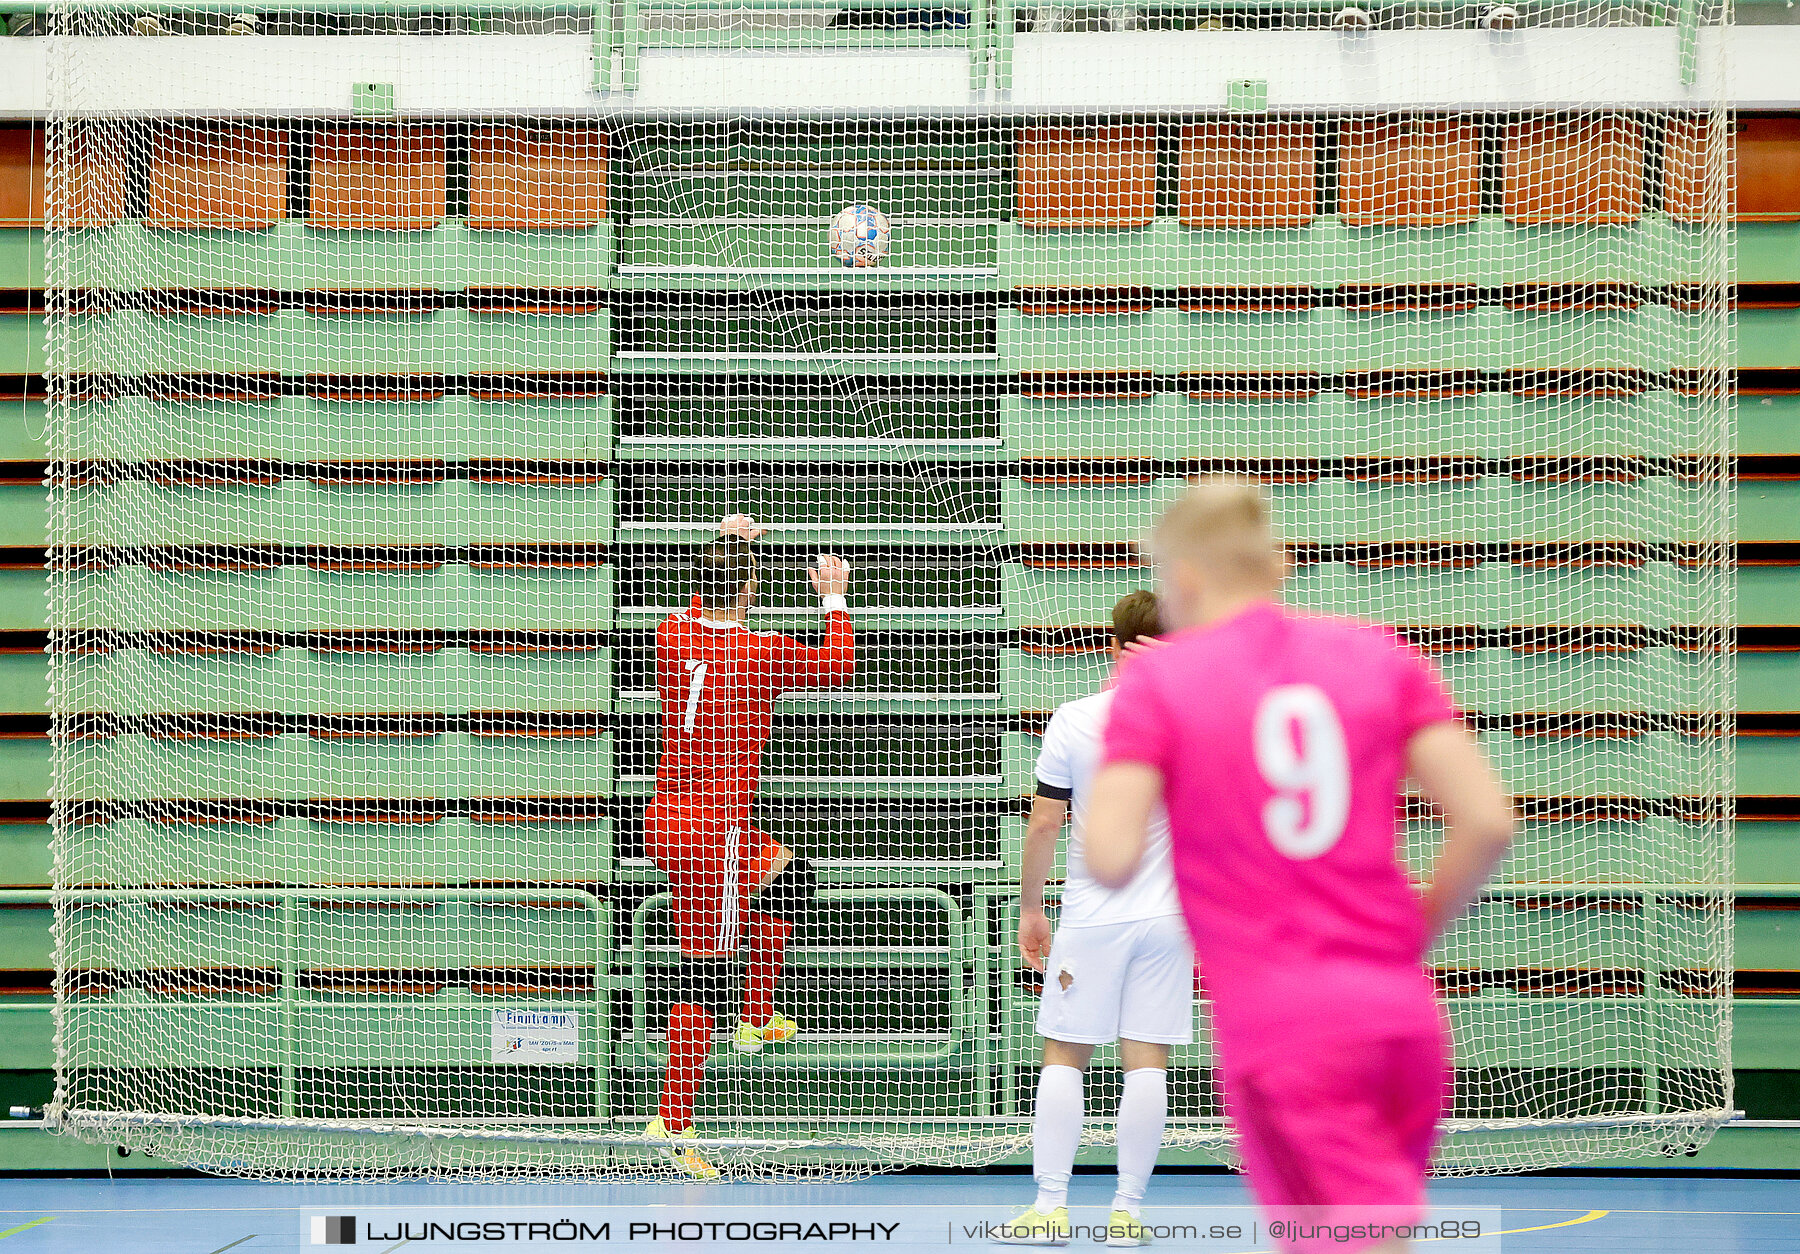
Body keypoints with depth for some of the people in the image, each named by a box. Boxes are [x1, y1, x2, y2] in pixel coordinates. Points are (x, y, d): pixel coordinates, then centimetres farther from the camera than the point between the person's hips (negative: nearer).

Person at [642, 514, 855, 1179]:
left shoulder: (673, 633, 2)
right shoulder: (760, 652, -13)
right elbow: (837, 666, 6)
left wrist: (726, 544, 37)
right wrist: (834, 600, 20)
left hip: (666, 818, 8)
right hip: (715, 826, -8)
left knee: (790, 872, 28)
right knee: (707, 968, -5)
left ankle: (755, 1020, 30)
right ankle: (673, 1121, -6)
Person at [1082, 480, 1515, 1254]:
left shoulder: (1157, 679, 0)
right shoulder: (1381, 655, 10)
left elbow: (1111, 860, -9)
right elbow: (1488, 822, 1)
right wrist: (1416, 932, 15)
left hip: (1279, 1031, -4)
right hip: (1402, 1014, 5)